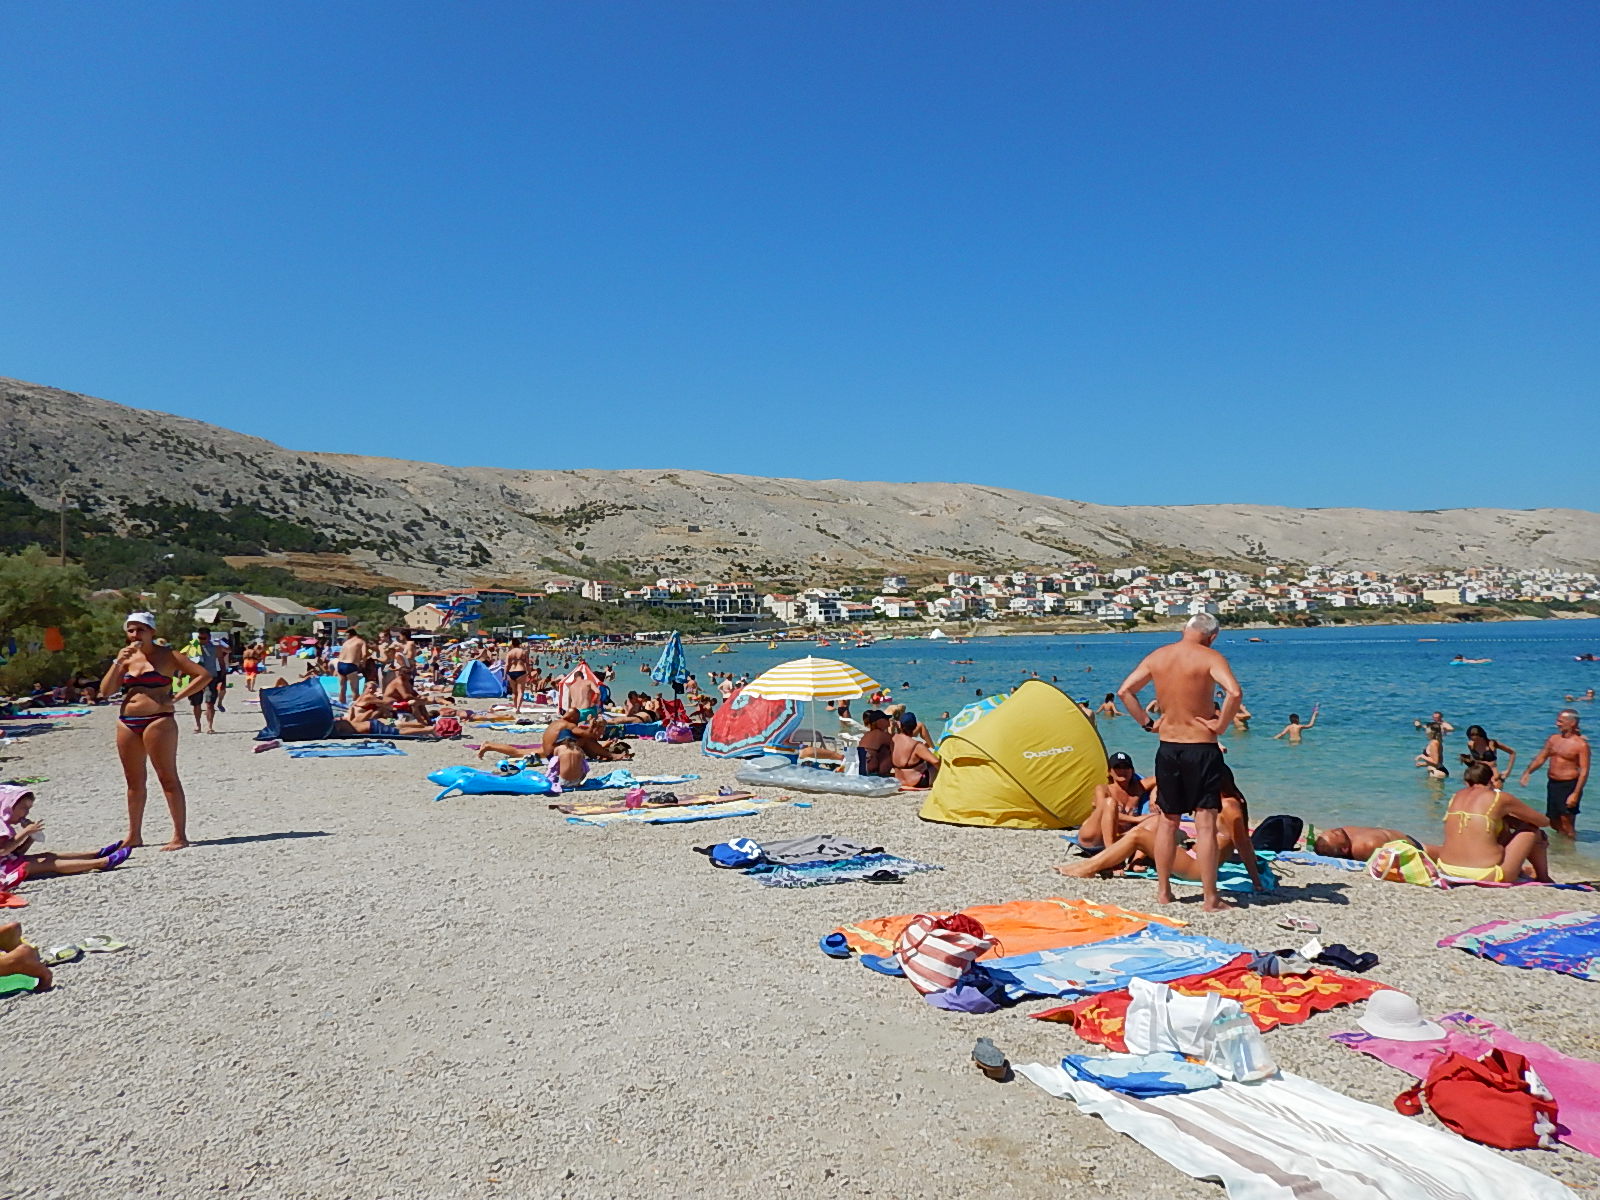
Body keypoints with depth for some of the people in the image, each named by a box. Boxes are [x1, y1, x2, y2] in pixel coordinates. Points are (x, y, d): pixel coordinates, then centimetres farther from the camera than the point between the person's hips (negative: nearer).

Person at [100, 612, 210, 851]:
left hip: (158, 721, -6)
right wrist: (118, 662, -2)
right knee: (134, 781, 13)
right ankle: (134, 836, 23)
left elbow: (204, 675, -8)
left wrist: (175, 698, -11)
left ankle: (180, 835, -2)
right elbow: (105, 691, 8)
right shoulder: (128, 658, 14)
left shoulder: (167, 656, -2)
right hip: (127, 723, 6)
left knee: (168, 778, -5)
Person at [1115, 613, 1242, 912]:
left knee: (1168, 820, 15)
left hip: (1167, 748, 4)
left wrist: (1146, 723, 7)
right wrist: (1222, 725, -13)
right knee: (1205, 824, 0)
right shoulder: (1210, 657, -10)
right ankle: (1210, 898, 4)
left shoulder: (1157, 656, 4)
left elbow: (1124, 691, 4)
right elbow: (1235, 692, -26)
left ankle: (1163, 891, 22)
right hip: (1202, 749, -4)